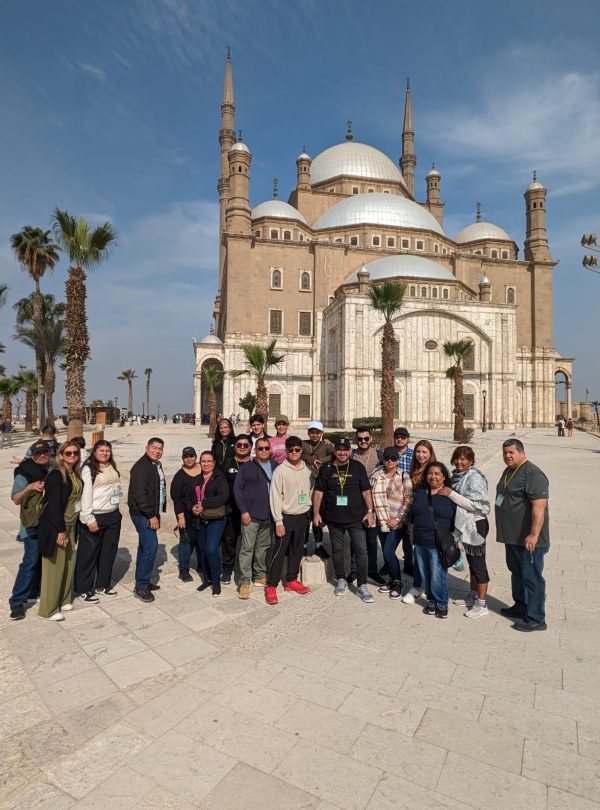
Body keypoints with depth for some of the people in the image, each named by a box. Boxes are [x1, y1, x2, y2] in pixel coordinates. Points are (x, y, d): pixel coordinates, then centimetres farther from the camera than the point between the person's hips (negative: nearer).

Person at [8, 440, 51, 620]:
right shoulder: (24, 474, -9)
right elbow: (16, 500, -14)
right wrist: (30, 487, -28)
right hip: (32, 525, -6)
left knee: (43, 561, 13)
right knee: (30, 562, -8)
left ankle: (33, 593, 27)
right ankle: (17, 601, 2)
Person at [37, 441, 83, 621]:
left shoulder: (75, 474, 7)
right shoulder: (55, 475, -16)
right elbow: (54, 504, -19)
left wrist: (70, 528, 9)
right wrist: (60, 530, -20)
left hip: (70, 525, 7)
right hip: (55, 527, -7)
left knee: (68, 563, 14)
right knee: (54, 566, 2)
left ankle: (63, 600, 30)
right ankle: (49, 609, 16)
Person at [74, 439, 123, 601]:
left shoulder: (112, 467, 10)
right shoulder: (88, 469, -12)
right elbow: (86, 494, -16)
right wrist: (89, 519, -19)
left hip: (113, 515, 7)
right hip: (95, 516, -7)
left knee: (109, 551, 15)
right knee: (89, 553, 4)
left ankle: (102, 584, 29)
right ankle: (84, 589, 18)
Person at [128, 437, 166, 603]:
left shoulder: (157, 465, 12)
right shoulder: (141, 466, -16)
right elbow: (139, 494, -22)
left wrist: (157, 513, 15)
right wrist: (151, 515, -21)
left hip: (151, 513, 9)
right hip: (142, 514, -9)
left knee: (145, 547, 15)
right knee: (151, 546, -12)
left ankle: (142, 582, 25)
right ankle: (141, 587, -2)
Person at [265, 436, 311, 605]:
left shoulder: (306, 470, 4)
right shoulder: (280, 470, -12)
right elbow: (275, 497, -13)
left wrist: (309, 512, 8)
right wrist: (278, 521, -15)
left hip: (302, 516, 5)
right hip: (286, 517, -5)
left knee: (297, 550, 13)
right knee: (279, 552, -2)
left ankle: (291, 580, 28)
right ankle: (271, 586, 7)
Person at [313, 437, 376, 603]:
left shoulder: (358, 467, 0)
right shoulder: (326, 468, 2)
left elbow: (366, 491, 1)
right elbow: (318, 492, 4)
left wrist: (370, 511, -6)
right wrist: (316, 513, -1)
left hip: (356, 517, -1)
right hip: (334, 519, 1)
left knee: (361, 550, -2)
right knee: (337, 550, 13)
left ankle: (362, 586, 10)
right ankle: (341, 580, 31)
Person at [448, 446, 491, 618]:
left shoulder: (475, 477, -19)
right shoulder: (457, 475, 6)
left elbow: (474, 505, -26)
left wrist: (450, 493, -26)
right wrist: (449, 494, -1)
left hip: (475, 524, -9)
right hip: (464, 524, 9)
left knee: (478, 564, 2)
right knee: (471, 562, 20)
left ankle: (482, 604, 13)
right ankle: (472, 596, 34)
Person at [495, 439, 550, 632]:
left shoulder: (532, 474, -19)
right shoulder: (508, 472, 12)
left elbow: (539, 506, -25)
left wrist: (533, 534, -28)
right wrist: (505, 532, 25)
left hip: (528, 539, -10)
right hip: (512, 536, 10)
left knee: (532, 577, 1)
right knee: (517, 572, 21)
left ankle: (535, 619, 13)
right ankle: (521, 606, 37)